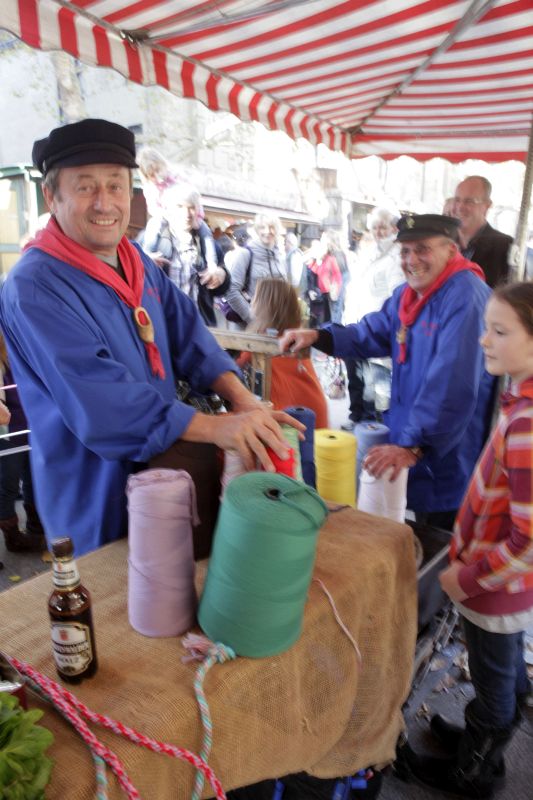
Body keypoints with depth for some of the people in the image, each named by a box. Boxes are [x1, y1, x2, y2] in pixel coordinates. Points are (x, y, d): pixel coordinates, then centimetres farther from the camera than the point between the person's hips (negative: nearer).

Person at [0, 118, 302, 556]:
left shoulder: (137, 260, 4)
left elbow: (185, 329, -1)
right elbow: (97, 399, -31)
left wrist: (239, 396, -18)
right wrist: (216, 427, -37)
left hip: (164, 473, 8)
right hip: (97, 498, -7)